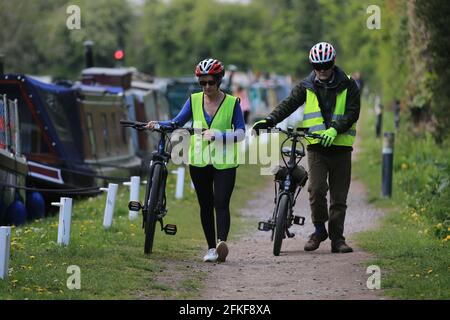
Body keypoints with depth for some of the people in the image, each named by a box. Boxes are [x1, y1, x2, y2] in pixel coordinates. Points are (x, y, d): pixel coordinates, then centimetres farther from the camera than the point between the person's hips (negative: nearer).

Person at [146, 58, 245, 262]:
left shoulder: (232, 103, -4)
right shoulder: (194, 100, 5)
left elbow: (240, 133, -9)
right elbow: (177, 123, 7)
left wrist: (217, 135, -23)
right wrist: (158, 125, -11)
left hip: (224, 163, -4)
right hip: (199, 161, 4)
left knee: (221, 204, -16)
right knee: (205, 205, 9)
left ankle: (222, 243, -31)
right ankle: (212, 248, 18)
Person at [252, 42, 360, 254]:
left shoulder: (347, 85, 4)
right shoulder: (306, 86, 8)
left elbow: (352, 113, -5)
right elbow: (289, 104, -2)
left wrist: (335, 129, -21)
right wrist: (270, 120, -19)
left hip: (340, 147, 0)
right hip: (316, 147, 0)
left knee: (339, 197, 3)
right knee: (316, 189, -17)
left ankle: (337, 238, 12)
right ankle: (319, 229, 2)